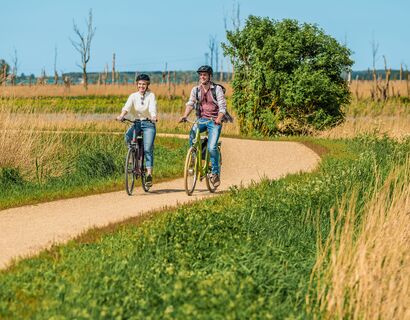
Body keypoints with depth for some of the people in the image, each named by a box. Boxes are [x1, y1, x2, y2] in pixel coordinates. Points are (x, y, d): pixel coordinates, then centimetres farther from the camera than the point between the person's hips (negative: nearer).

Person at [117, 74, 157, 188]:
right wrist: (122, 115, -35)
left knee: (148, 148, -16)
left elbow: (152, 107, -19)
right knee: (127, 136, -30)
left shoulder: (151, 95, -1)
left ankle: (149, 174, -16)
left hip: (148, 124, -2)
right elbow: (127, 106, -14)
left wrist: (153, 116, -40)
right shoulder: (133, 96, 3)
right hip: (137, 123, 2)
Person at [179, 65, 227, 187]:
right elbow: (190, 103, -4)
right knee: (192, 134, -29)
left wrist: (219, 119, -30)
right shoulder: (196, 90, 6)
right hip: (201, 119, 3)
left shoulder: (217, 89, -4)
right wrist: (185, 115, -24)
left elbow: (222, 106, -11)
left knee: (212, 147, -18)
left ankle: (215, 172, -1)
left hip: (214, 121, -3)